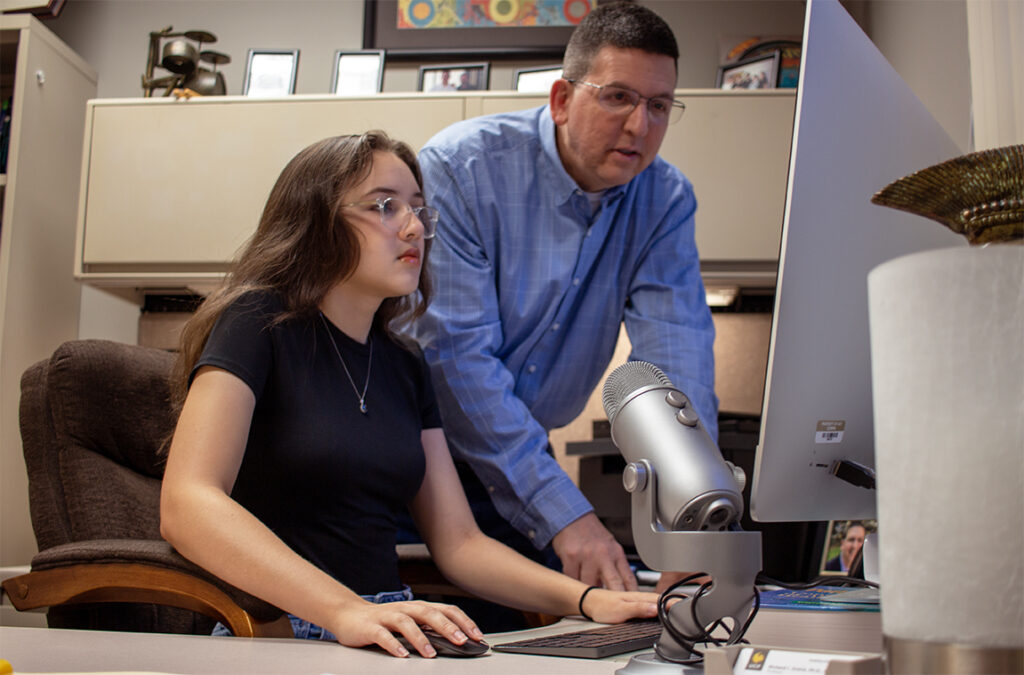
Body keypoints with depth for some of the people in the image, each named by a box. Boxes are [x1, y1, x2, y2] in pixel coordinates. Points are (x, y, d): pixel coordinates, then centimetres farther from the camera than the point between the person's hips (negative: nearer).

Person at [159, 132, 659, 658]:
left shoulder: (404, 368, 13)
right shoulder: (258, 324, -6)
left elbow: (458, 543, 12)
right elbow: (186, 506, -21)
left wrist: (588, 599, -3)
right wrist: (346, 611, -32)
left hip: (391, 637, 5)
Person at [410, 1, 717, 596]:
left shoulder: (665, 200, -3)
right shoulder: (460, 167, -18)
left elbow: (676, 353, -14)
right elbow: (458, 356, -25)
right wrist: (565, 513, -31)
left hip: (525, 462, 4)